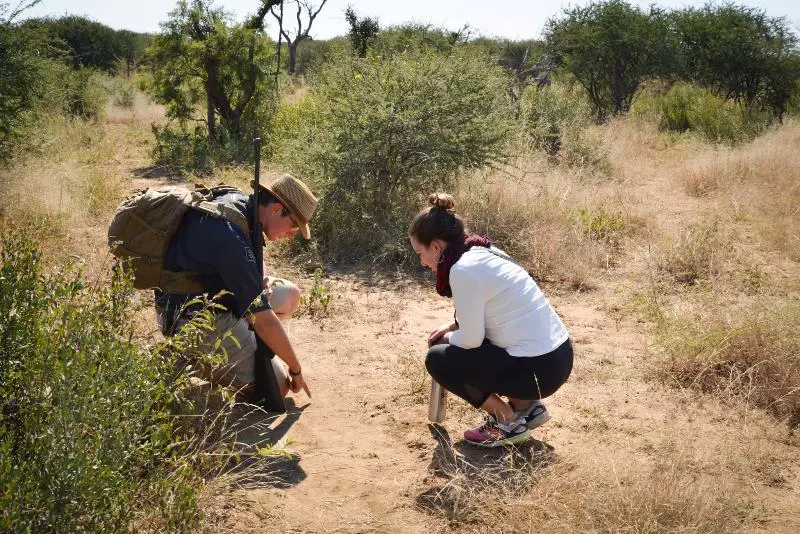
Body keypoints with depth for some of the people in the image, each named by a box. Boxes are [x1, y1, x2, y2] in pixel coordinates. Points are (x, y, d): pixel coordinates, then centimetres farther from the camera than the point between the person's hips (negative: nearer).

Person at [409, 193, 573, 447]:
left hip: (537, 369, -9)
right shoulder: (486, 253, 10)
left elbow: (471, 339, -12)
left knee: (438, 359, 2)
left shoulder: (463, 269, -18)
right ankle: (527, 406, 19)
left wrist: (449, 336, 9)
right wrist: (453, 326, 16)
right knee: (457, 343, 24)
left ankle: (508, 422, 4)